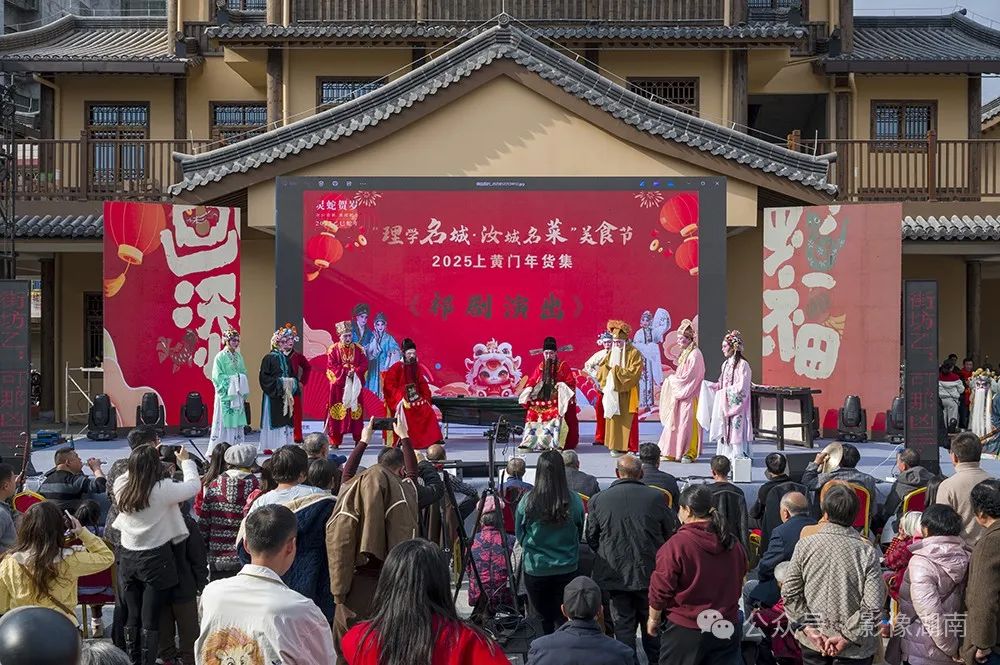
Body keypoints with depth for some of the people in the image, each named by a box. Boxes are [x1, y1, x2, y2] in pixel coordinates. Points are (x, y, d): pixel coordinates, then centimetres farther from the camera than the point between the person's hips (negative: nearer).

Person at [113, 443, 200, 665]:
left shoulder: (121, 487, -5)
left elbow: (132, 473, 19)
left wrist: (146, 456, 25)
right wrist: (185, 461, 11)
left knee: (132, 617, 16)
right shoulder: (163, 489, -18)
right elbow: (194, 486, -4)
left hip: (128, 559, 5)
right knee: (150, 621, 2)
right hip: (155, 560, -5)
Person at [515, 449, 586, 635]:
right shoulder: (574, 501, -13)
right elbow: (579, 534, 4)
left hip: (535, 570, -1)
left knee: (544, 620, 12)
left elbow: (519, 536, 1)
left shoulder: (527, 501, -15)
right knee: (564, 620, 13)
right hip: (567, 569, 1)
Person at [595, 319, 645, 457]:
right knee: (613, 419, 4)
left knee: (624, 420, -6)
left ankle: (623, 447, -5)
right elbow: (601, 371, 11)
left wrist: (616, 371, -13)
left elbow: (633, 373, -15)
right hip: (612, 393, 5)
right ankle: (615, 446, 8)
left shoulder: (634, 353, -5)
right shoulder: (611, 353, 12)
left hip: (626, 395, -5)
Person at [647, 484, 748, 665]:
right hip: (726, 630, 5)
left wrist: (653, 619, 1)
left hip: (684, 631, -5)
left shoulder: (676, 544, -18)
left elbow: (660, 590, -14)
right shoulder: (734, 545, 1)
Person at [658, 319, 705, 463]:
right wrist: (673, 378, 4)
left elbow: (689, 376, -17)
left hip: (689, 395, -9)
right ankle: (673, 452, 10)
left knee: (687, 423, -4)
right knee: (675, 422, 7)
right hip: (680, 394, 9)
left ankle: (689, 453, 4)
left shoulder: (695, 354, -13)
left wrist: (672, 379, -6)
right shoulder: (685, 353, 16)